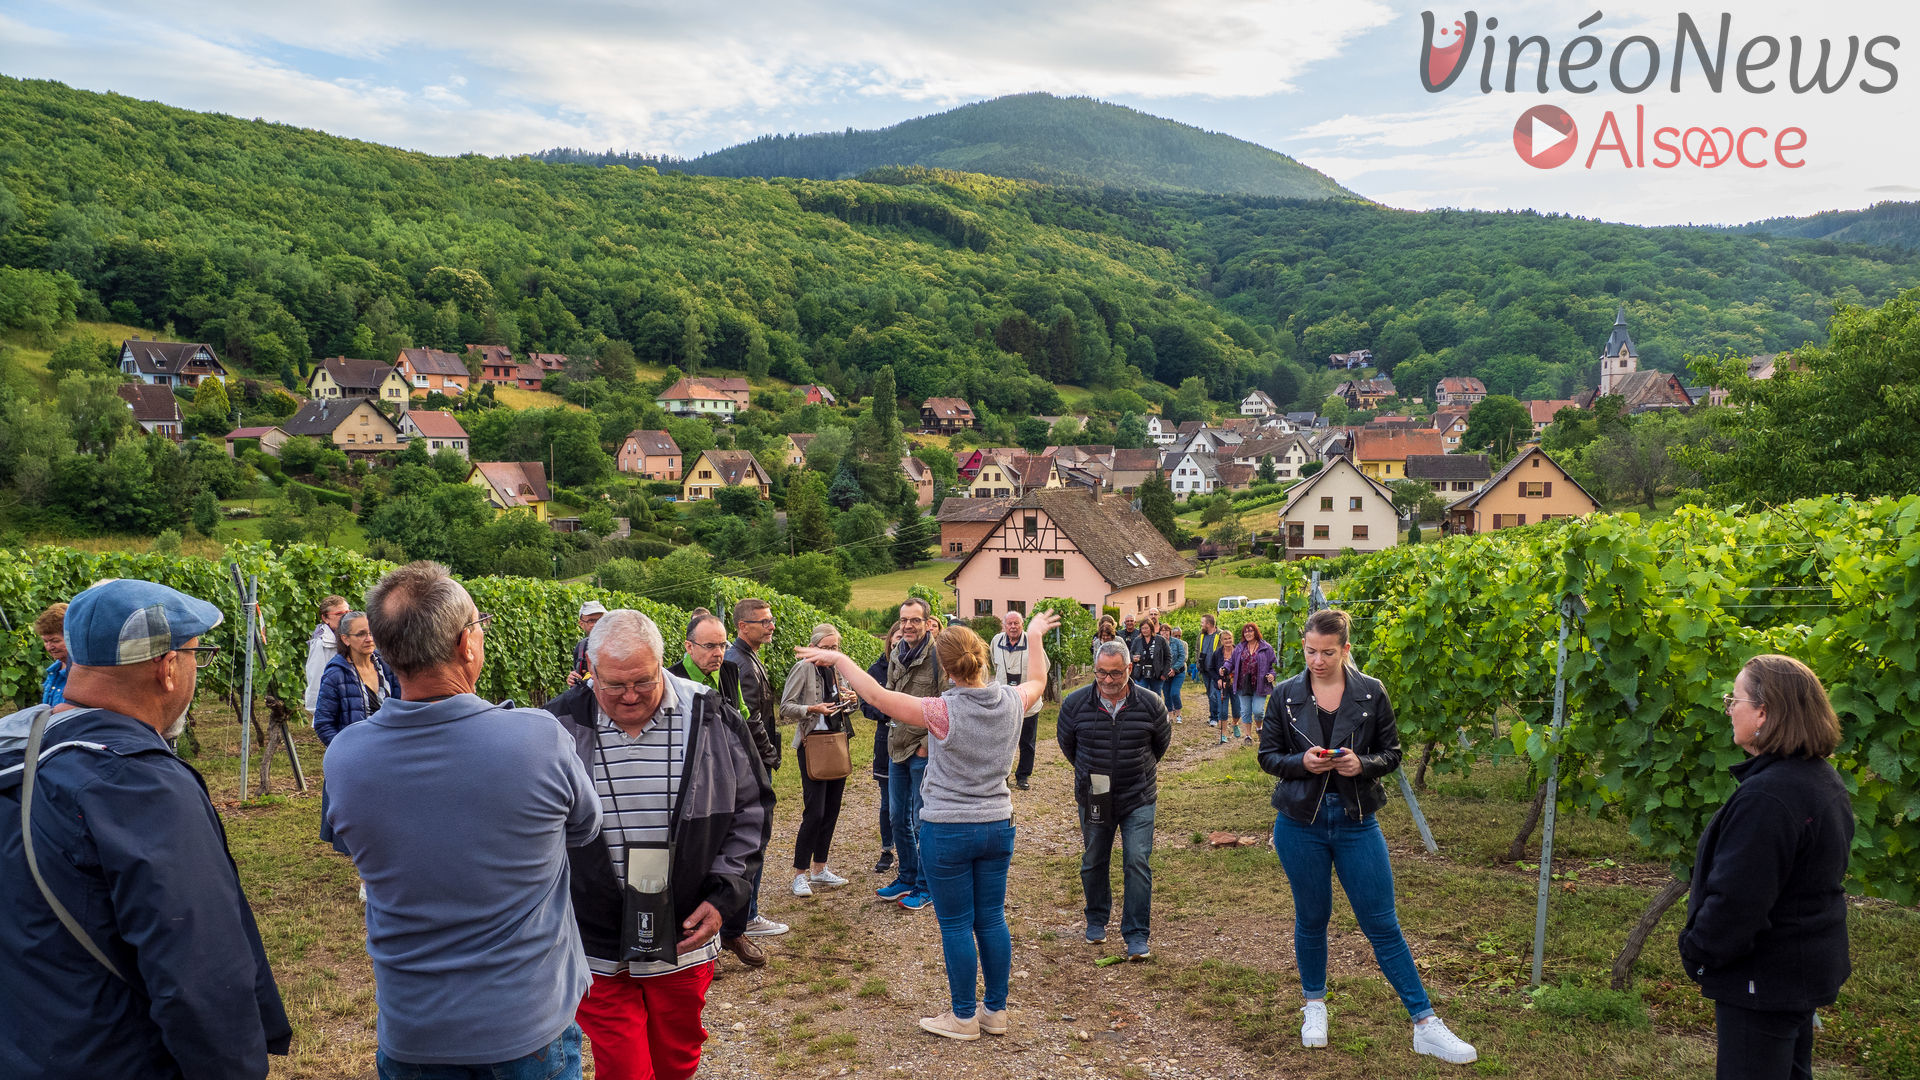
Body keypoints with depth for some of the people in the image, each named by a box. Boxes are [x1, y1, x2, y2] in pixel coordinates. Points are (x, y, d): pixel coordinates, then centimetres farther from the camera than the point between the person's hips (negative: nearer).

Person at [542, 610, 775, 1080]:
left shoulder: (712, 718, -6)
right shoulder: (558, 726, -9)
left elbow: (752, 807, 5)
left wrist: (724, 895, -2)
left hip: (686, 940, 2)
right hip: (596, 951, -1)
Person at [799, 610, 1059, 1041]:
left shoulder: (944, 712, -22)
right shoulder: (1011, 702, -6)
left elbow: (876, 694, -19)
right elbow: (1037, 681, 18)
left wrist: (837, 659, -8)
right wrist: (1035, 637, 33)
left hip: (947, 831, -5)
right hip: (998, 826, 5)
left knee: (956, 926, 7)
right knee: (992, 919, 15)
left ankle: (964, 1017, 17)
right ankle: (996, 1010, 26)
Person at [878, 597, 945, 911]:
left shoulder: (938, 654, -14)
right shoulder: (896, 655, 9)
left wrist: (928, 744, -15)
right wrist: (885, 703, 4)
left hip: (925, 750, -7)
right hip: (898, 746, 7)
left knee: (923, 821, 1)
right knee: (898, 817, 15)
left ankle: (925, 886, 15)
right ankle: (906, 878, 30)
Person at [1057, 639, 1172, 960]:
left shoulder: (1149, 703, -11)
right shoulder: (1075, 703, -10)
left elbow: (1162, 741, 9)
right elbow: (1065, 741, 10)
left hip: (1138, 798, -1)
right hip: (1093, 798, 2)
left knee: (1137, 862, -6)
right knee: (1093, 862, 14)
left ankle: (1137, 935, 3)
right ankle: (1097, 919, 37)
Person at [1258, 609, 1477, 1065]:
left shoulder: (1371, 693, -2)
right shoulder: (1286, 695, -1)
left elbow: (1392, 754, 2)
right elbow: (1267, 755, 3)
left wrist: (1362, 763, -18)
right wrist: (1302, 762, -17)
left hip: (1356, 822, 0)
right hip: (1301, 822, 1)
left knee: (1382, 924, 1)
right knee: (1311, 919, 13)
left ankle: (1425, 1024, 7)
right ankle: (1315, 1006, 33)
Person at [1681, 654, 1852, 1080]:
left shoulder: (1767, 797, -29)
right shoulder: (1824, 780, 5)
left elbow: (1736, 898, -27)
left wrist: (1696, 950, -12)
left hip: (1765, 979, -10)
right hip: (1809, 966, 10)